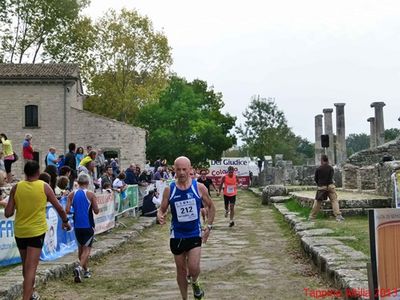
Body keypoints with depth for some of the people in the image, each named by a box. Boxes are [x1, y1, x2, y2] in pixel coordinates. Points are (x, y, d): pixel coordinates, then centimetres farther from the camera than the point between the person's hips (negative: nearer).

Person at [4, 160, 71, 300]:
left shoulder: (16, 187, -4)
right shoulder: (44, 187, -7)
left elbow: (8, 213, -4)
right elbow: (59, 208, 0)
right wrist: (65, 221, 17)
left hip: (20, 231, 3)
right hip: (37, 231, -3)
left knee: (26, 266, 21)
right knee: (31, 268, -4)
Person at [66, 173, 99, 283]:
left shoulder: (72, 195, 1)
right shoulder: (91, 195, -8)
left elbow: (67, 210, -5)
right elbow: (96, 211, -7)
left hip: (77, 225, 4)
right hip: (88, 225, -4)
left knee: (81, 247, 19)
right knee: (87, 249, -1)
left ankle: (86, 270, 28)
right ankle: (80, 268, -23)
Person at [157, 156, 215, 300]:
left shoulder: (199, 187, -7)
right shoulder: (169, 189, -7)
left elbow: (211, 207, 6)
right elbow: (162, 209, 1)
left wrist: (209, 227, 0)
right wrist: (160, 216, -23)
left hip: (195, 234, -1)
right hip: (177, 235, 1)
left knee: (193, 268, -13)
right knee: (181, 270, 12)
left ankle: (194, 282, 23)